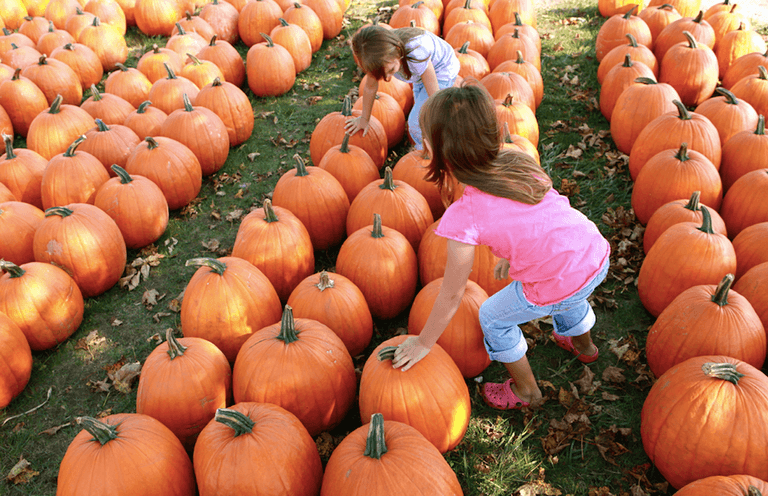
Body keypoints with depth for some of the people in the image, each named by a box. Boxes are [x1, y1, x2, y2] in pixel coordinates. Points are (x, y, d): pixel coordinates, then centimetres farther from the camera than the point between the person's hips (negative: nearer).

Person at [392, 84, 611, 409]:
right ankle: (584, 345, 70)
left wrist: (423, 343, 3)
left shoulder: (464, 216, -22)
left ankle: (526, 391, 41)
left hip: (559, 289, -7)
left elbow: (451, 295, -11)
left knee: (493, 318, 20)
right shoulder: (518, 161, -4)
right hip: (598, 253, 7)